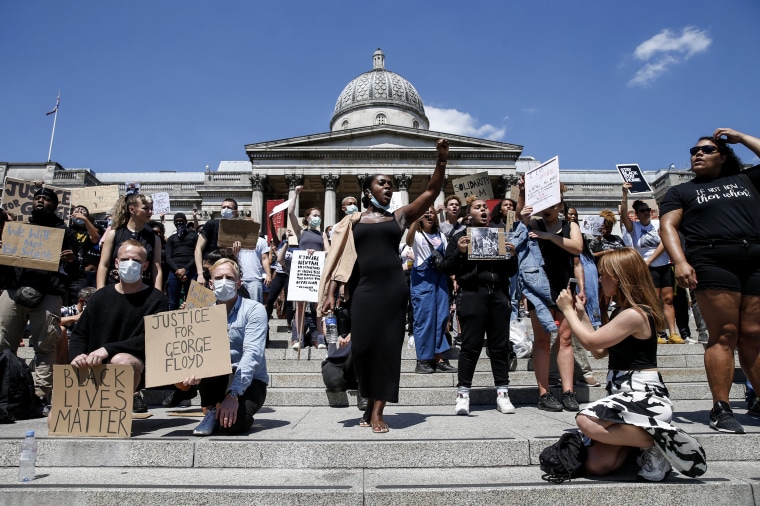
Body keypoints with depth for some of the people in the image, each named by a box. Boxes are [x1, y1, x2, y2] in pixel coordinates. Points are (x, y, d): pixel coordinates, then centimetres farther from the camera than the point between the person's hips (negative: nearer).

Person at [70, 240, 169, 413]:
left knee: (121, 360, -38)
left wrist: (107, 349, -21)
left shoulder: (156, 300, -3)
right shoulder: (100, 297, 10)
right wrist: (76, 355, -8)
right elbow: (79, 334, 13)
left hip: (137, 362, -4)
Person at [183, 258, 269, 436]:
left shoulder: (254, 309, -7)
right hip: (215, 380, 4)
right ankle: (212, 410, -6)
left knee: (233, 423, -31)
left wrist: (233, 393, -31)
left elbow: (252, 354, -19)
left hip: (249, 381, -3)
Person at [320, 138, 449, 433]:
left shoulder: (399, 217, 13)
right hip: (363, 288, 0)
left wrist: (442, 159, -2)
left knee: (387, 345, -1)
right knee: (362, 345, -1)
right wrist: (330, 293, -1)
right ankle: (370, 405, 20)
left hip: (392, 287, 1)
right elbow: (341, 258, 6)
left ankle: (377, 411, 7)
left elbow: (432, 191, 7)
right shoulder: (353, 221, 11)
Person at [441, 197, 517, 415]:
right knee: (470, 346, -4)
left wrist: (512, 255, 1)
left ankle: (502, 394, 12)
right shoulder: (460, 237, 9)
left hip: (499, 294, 4)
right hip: (473, 295, -3)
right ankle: (463, 394, 3)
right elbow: (447, 268, 3)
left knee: (500, 346, 5)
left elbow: (511, 272, 21)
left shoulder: (499, 235, 19)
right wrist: (459, 252, -13)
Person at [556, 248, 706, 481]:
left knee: (586, 420, -34)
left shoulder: (634, 314, -18)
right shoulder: (623, 311, 14)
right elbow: (599, 351, 17)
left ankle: (656, 440, -15)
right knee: (596, 465, -5)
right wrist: (581, 314, 16)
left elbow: (591, 341, -16)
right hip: (627, 393, 9)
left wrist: (568, 310, -3)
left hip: (644, 395, -8)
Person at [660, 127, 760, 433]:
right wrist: (681, 262, -14)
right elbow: (668, 226, 2)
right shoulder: (681, 192, 16)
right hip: (713, 263, -3)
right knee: (724, 334, -10)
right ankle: (721, 410, -8)